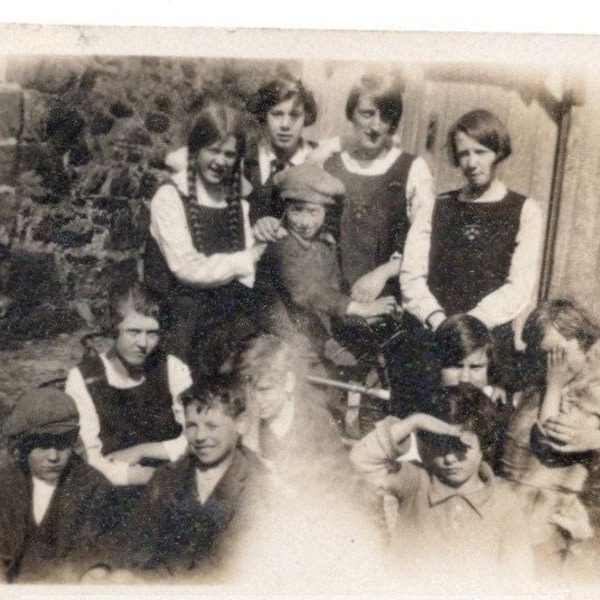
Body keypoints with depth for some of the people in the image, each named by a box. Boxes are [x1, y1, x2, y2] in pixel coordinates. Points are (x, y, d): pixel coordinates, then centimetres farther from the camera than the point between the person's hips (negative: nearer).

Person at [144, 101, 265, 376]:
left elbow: (245, 269, 5)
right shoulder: (170, 197, -6)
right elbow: (187, 269, -14)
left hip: (227, 310, 4)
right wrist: (247, 259, -6)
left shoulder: (236, 197, 10)